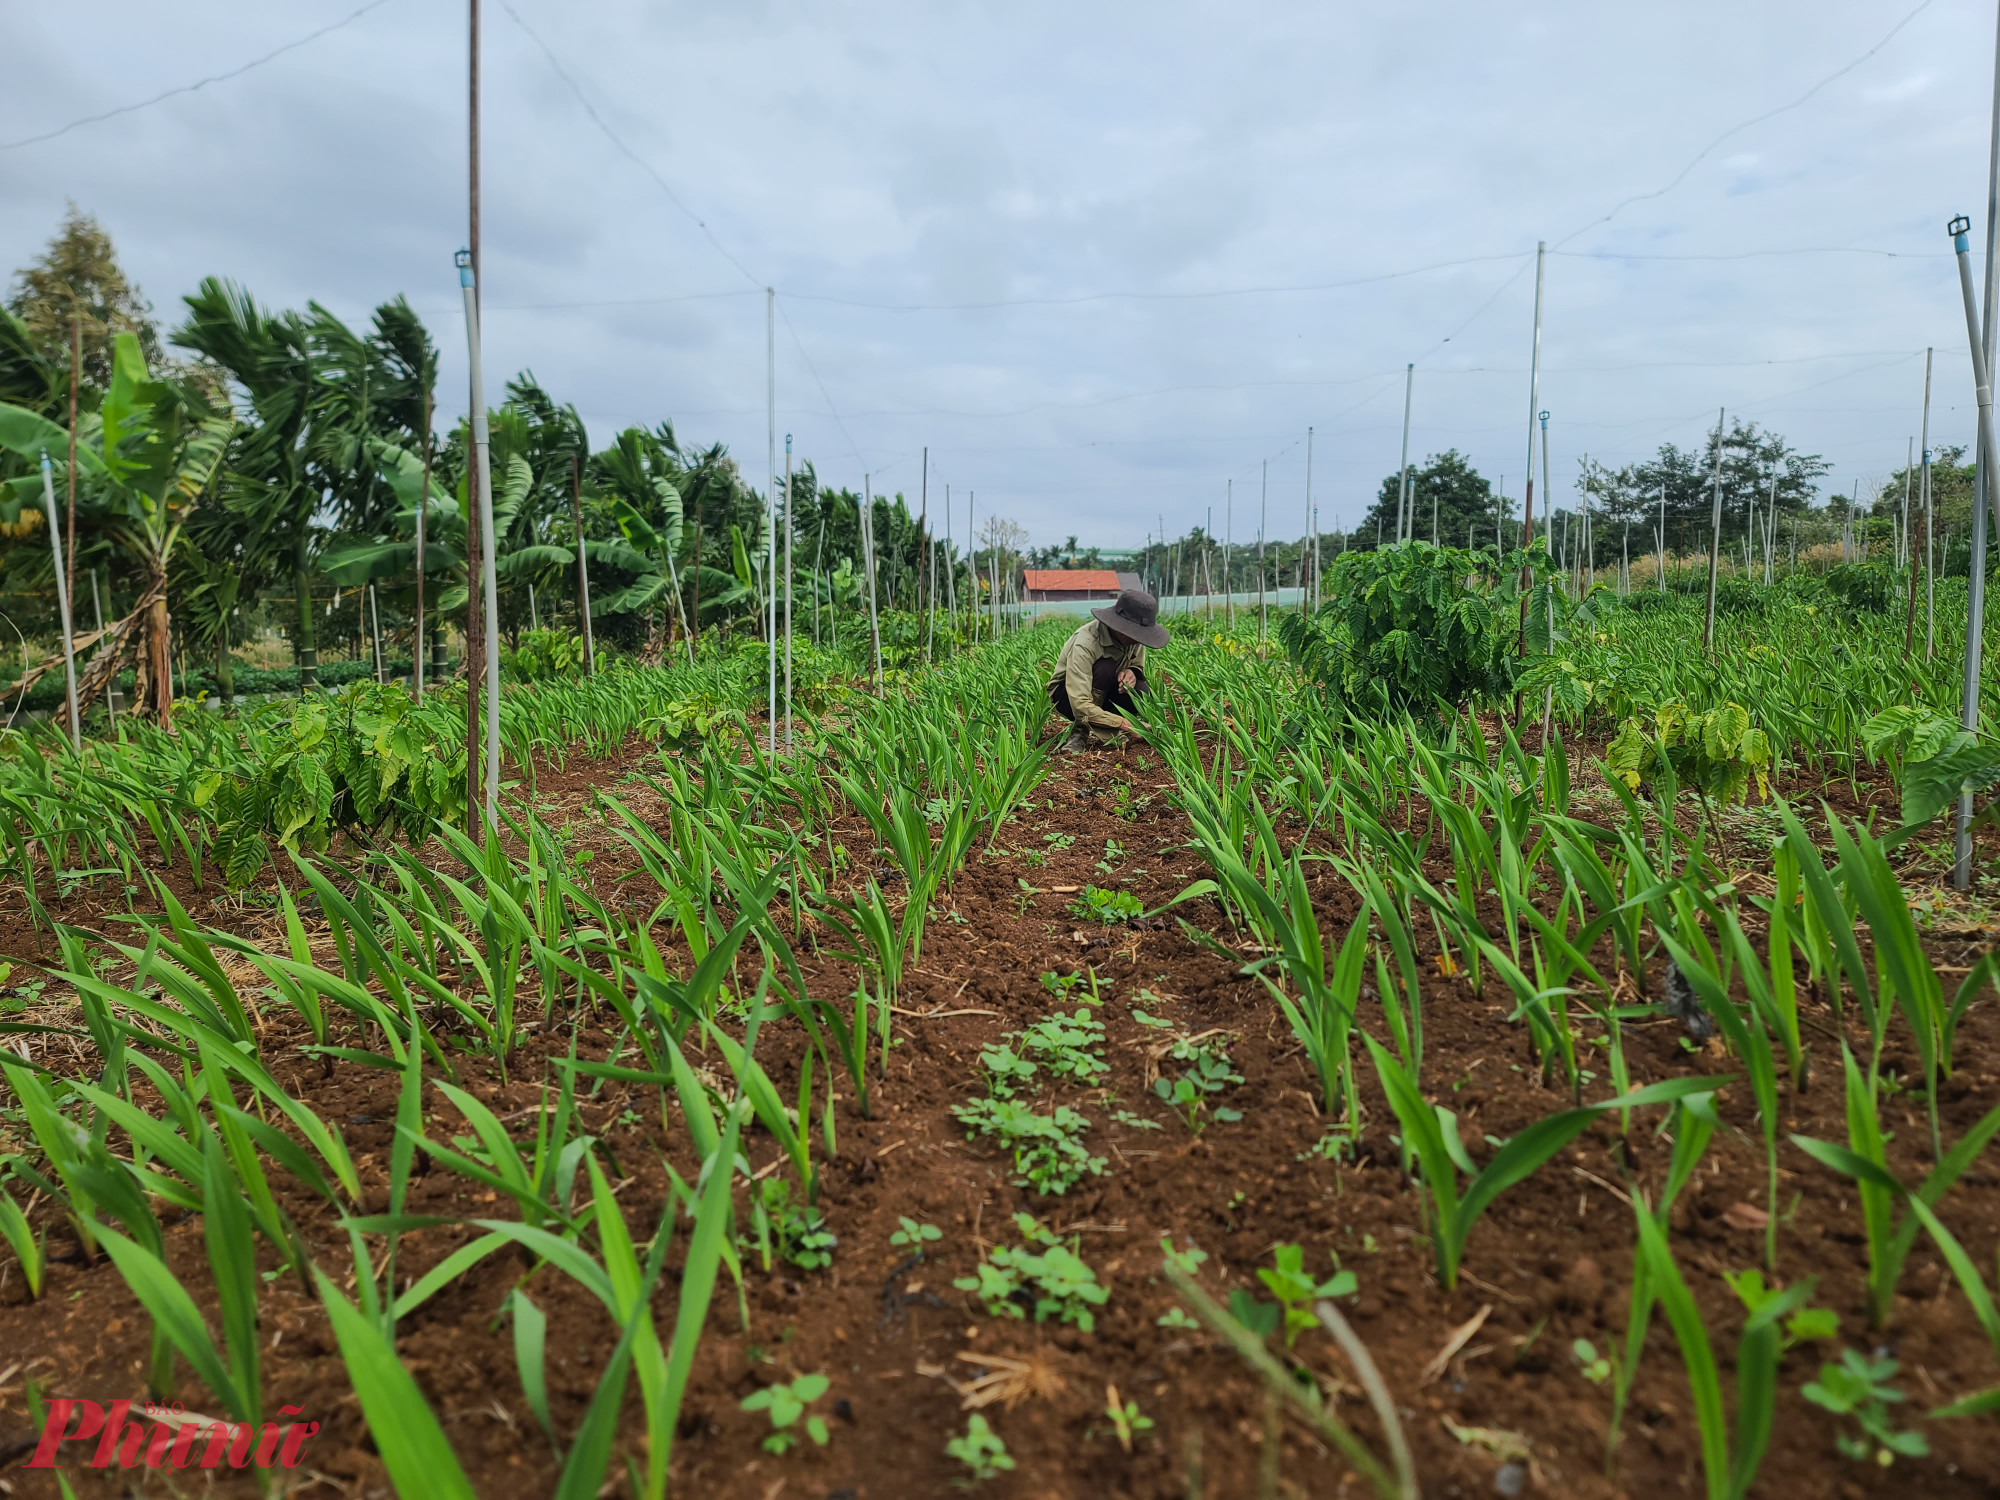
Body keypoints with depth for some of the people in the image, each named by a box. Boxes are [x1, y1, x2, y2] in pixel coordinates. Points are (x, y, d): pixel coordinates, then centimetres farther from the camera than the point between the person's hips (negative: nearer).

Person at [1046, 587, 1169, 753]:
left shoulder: (1133, 636, -15)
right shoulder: (1085, 644, -34)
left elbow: (1138, 667, 3)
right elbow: (1081, 705, -40)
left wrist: (1131, 672, -24)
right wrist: (1123, 724, -45)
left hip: (1104, 694, 6)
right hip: (1065, 694, -6)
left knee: (1141, 692, -26)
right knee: (1105, 668, -35)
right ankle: (1081, 730, -22)